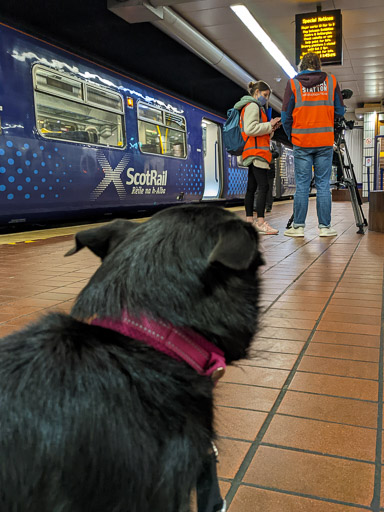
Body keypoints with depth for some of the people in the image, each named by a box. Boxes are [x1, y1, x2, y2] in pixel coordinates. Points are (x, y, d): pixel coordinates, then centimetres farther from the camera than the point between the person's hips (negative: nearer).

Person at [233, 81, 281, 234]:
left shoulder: (256, 107, 28)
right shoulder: (252, 106, -5)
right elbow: (250, 129, -18)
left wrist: (271, 128, 13)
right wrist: (269, 125, -11)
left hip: (254, 153, 11)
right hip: (256, 152, -11)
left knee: (252, 187, 7)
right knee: (263, 186, -16)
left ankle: (249, 221, 9)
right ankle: (260, 222, -19)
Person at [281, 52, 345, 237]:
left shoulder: (293, 83, 2)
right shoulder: (331, 81, 7)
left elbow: (285, 116, 1)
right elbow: (340, 111, 9)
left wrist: (291, 136, 16)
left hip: (301, 142, -1)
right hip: (325, 141, 1)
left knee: (302, 185, 1)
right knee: (323, 185, 3)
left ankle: (298, 226, 3)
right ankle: (325, 227, 5)